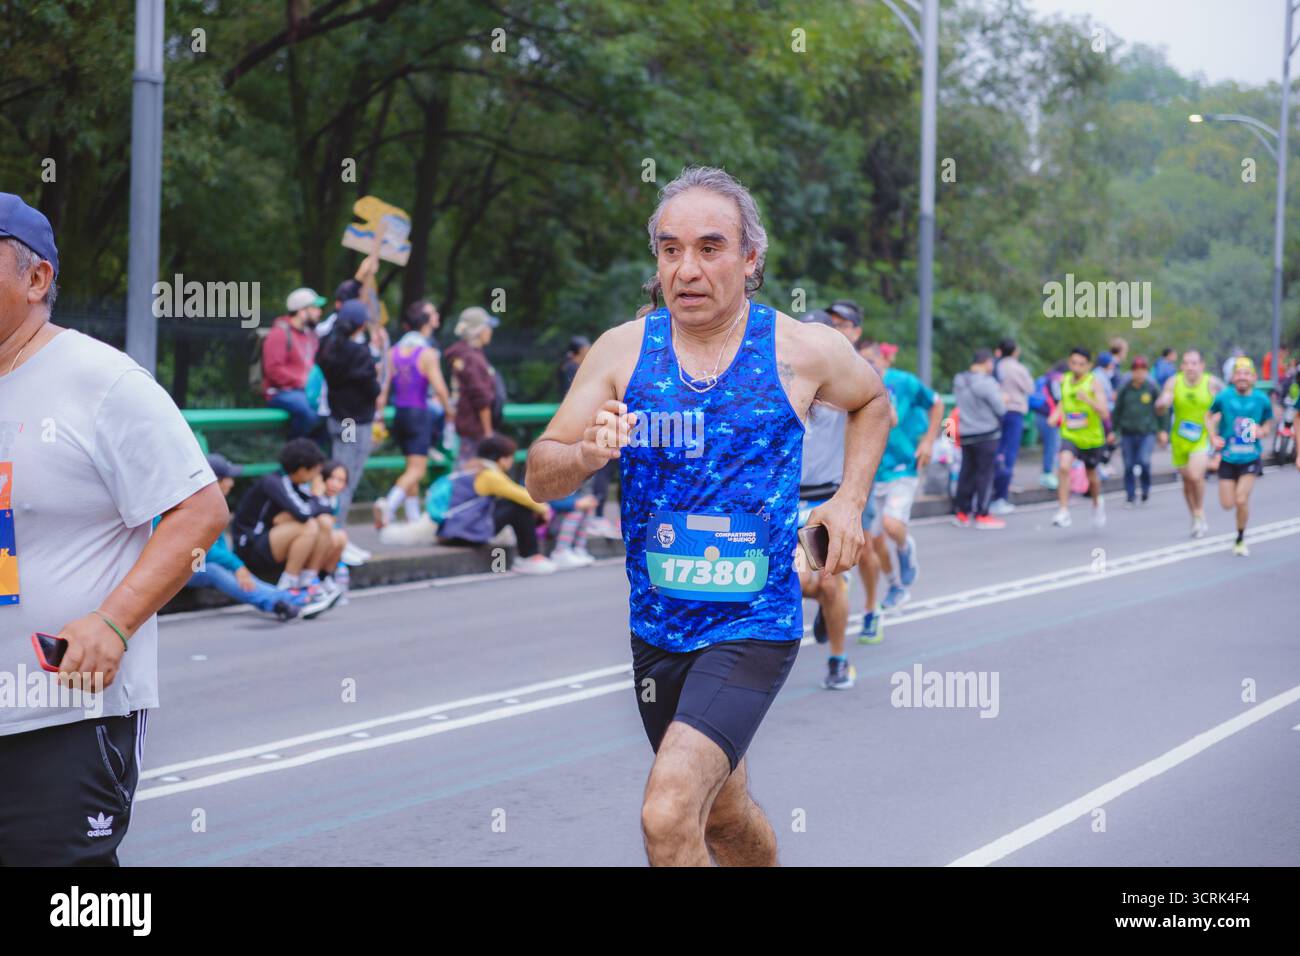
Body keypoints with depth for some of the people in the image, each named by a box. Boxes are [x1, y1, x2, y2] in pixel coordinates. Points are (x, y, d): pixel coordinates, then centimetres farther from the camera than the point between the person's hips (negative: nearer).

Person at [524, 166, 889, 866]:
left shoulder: (805, 350, -6)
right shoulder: (623, 349, -3)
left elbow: (872, 401, 17)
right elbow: (539, 478, -4)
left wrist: (849, 502, 4)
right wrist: (587, 454, -27)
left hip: (755, 625, -4)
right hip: (657, 625, 4)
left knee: (668, 814, -23)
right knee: (723, 815, 22)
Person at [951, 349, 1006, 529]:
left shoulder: (959, 381, 5)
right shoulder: (986, 383, -19)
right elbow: (1000, 409, -15)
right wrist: (1003, 400, 9)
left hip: (966, 434, 7)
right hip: (986, 434, -7)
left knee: (967, 472, 13)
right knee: (985, 473, 0)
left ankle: (962, 513, 17)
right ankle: (982, 515, 2)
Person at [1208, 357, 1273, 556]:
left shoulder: (1261, 400, -6)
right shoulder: (1224, 397, -8)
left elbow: (1267, 421, 10)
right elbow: (1210, 416, 8)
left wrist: (1262, 431, -13)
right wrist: (1213, 437, -6)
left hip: (1251, 458, -1)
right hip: (1228, 457, 1)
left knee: (1241, 500, -12)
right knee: (1227, 505, 0)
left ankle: (1240, 540, 11)